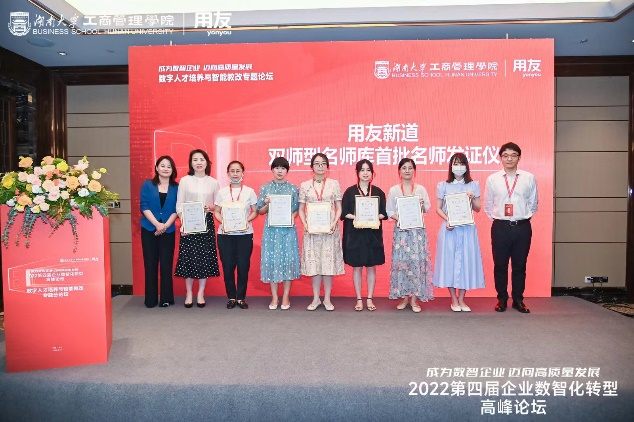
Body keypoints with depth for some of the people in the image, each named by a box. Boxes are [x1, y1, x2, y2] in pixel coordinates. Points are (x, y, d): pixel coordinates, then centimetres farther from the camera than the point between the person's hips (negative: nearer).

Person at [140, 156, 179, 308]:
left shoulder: (176, 188, 5)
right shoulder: (147, 185, 3)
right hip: (149, 229, 0)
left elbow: (176, 210, 0)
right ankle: (151, 299, 12)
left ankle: (166, 298, 11)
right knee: (150, 264, 3)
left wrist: (165, 225, -13)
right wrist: (157, 224, -14)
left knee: (166, 264, 2)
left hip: (168, 231, 0)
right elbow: (144, 207, -4)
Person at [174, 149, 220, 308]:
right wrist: (182, 223, -11)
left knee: (205, 257, 2)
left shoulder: (213, 182, 6)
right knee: (188, 257, 0)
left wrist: (211, 208, -11)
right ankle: (189, 294, 15)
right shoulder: (185, 180, 2)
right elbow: (179, 205, 0)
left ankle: (201, 294, 15)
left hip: (207, 223, 1)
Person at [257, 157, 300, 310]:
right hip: (271, 229, 1)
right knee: (271, 259, 2)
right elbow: (260, 211, 7)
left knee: (288, 258, 1)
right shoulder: (265, 188, 5)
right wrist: (267, 203, -12)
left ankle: (286, 296, 14)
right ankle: (274, 297, 15)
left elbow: (297, 209, 7)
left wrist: (291, 217, -12)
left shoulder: (293, 188, 4)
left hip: (288, 229, 0)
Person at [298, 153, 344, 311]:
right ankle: (316, 298, 17)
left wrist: (334, 223, -10)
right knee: (314, 262, 4)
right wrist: (304, 223, -8)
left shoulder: (334, 184, 4)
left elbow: (339, 208, 4)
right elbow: (301, 209, 8)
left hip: (329, 229, 0)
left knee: (329, 262, 2)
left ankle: (327, 299, 14)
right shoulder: (305, 185, 5)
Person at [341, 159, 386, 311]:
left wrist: (375, 217, -14)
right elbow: (344, 212, -2)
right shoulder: (350, 191, 2)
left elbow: (384, 213, 6)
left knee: (371, 267, 6)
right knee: (357, 267, 4)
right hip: (355, 233, -1)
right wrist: (355, 217, -18)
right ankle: (359, 299, 15)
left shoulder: (378, 191, 6)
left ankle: (369, 299, 17)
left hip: (373, 234, 1)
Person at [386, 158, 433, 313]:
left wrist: (422, 206, -13)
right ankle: (404, 297, 12)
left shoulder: (421, 189, 7)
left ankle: (414, 298, 5)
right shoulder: (393, 190, 6)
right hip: (400, 229, 0)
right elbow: (389, 211, 4)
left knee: (417, 261, -4)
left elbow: (427, 209, 8)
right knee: (401, 261, 0)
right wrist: (397, 218, -13)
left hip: (418, 230, 0)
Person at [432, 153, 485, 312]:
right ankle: (454, 300, 13)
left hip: (467, 229, 1)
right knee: (449, 260, 0)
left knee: (466, 260, 3)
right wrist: (447, 220, -14)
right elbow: (438, 208, 3)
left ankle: (461, 299, 15)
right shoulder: (443, 185, 5)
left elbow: (477, 209, 10)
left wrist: (472, 199, -10)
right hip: (449, 228, -1)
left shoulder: (473, 185, 8)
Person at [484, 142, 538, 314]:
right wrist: (497, 219, 6)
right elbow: (488, 205, 10)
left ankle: (518, 299, 24)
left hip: (522, 227, 0)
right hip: (500, 227, 0)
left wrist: (524, 218, 7)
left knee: (520, 265, 10)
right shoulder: (492, 179, 0)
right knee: (500, 265, 7)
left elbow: (533, 204, 9)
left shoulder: (529, 178, 0)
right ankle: (502, 299, 22)